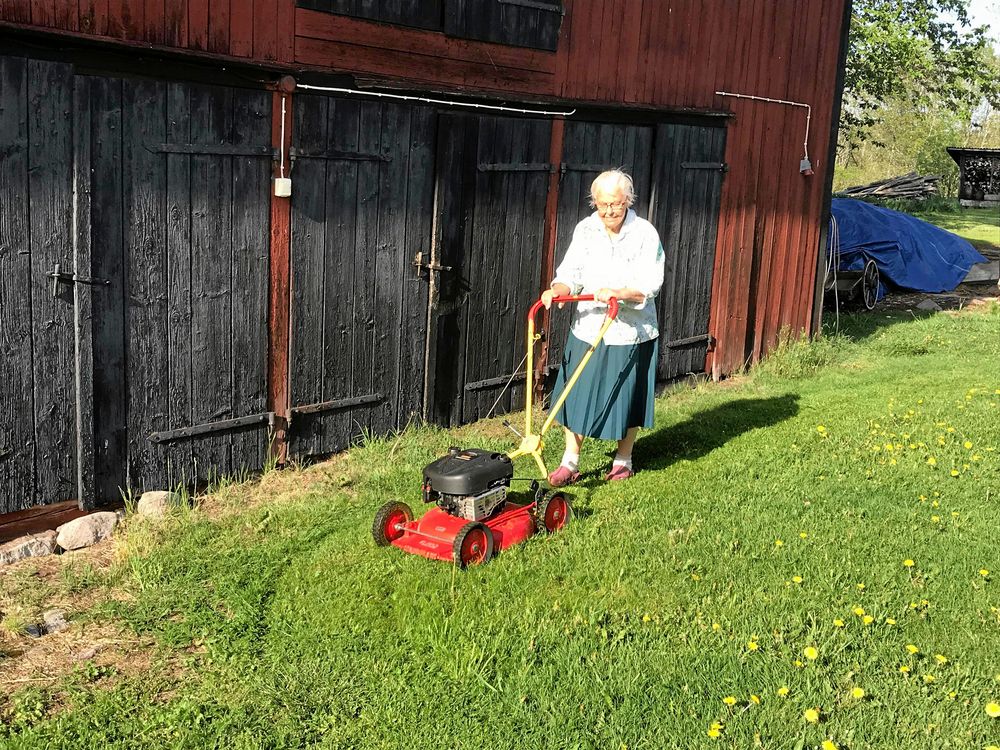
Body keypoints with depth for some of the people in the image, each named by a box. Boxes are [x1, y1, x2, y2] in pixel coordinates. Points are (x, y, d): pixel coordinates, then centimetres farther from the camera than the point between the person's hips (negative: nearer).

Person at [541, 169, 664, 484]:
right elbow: (571, 272, -1)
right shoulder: (586, 230, 0)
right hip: (588, 328, 3)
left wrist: (616, 293, -32)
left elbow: (649, 285, -16)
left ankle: (623, 459, 28)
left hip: (630, 332, -3)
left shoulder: (645, 234, -10)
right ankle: (570, 462, 14)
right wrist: (558, 290, -22)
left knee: (626, 397, 9)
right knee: (577, 395, 4)